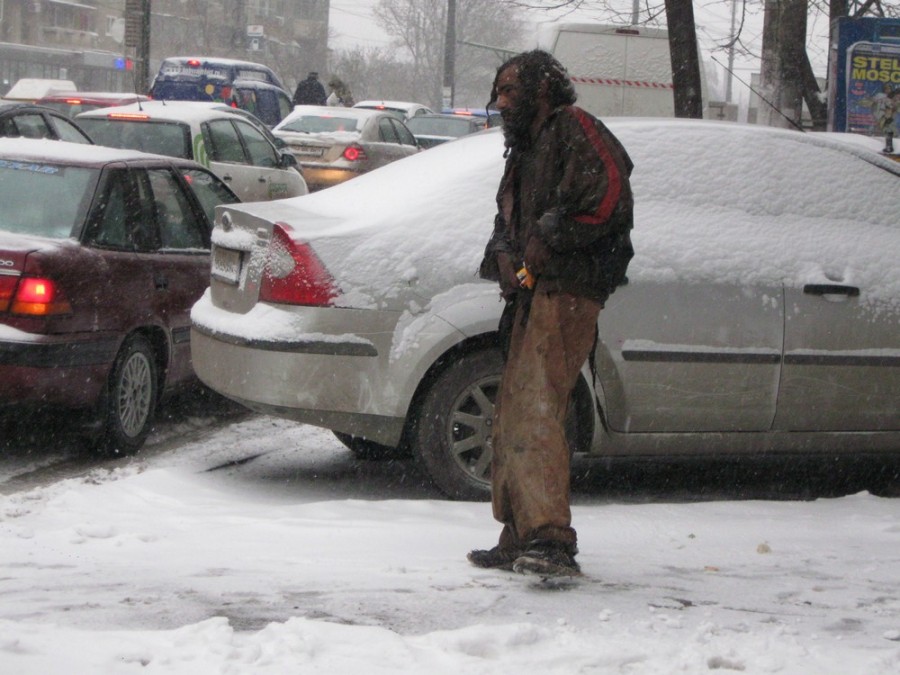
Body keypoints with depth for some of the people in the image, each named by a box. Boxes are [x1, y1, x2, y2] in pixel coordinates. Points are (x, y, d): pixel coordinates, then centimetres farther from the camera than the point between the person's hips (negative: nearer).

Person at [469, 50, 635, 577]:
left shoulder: (575, 129, -3)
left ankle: (552, 539, -29)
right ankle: (519, 540, 16)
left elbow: (609, 198, -17)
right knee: (511, 420, 11)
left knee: (535, 413, -21)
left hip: (566, 294, -10)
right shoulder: (526, 150, 28)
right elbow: (509, 219, 25)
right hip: (532, 296, 10)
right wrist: (504, 253, 1)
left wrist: (548, 242, -14)